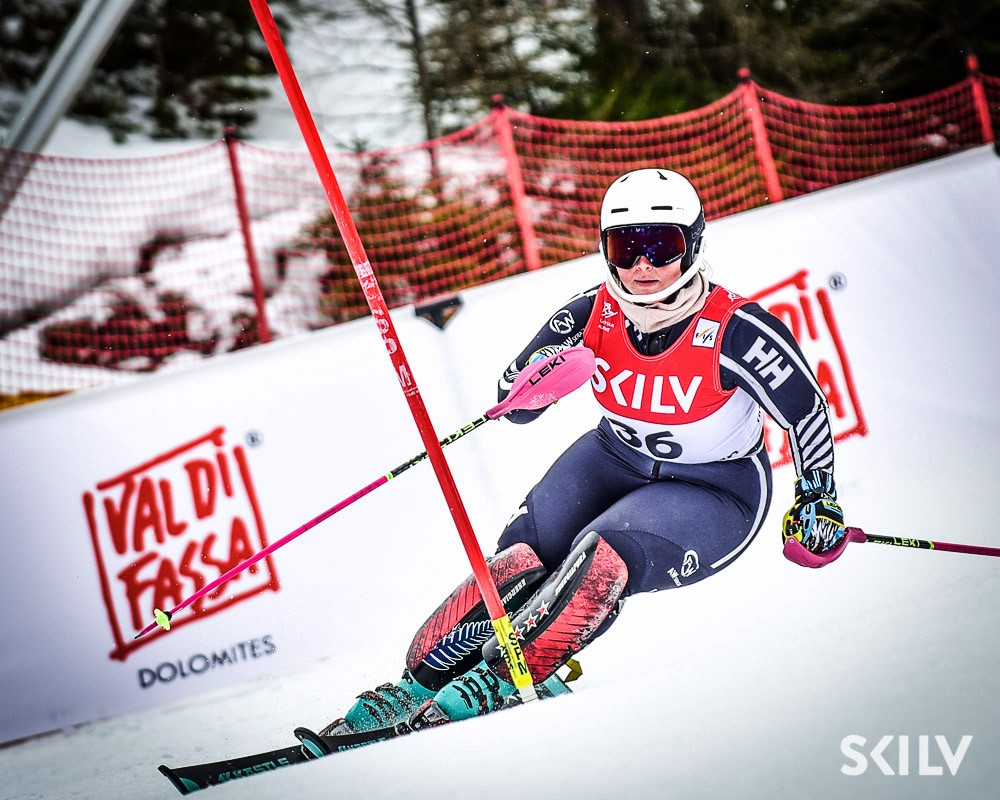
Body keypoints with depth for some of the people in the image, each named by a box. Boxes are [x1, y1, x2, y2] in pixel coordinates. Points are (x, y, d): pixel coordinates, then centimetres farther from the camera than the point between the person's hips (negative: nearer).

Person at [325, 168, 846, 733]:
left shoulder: (735, 331, -25)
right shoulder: (593, 315, -15)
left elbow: (807, 411, -9)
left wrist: (818, 501, -3)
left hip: (713, 492, -4)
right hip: (615, 460, 4)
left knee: (604, 558, -33)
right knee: (523, 559, -19)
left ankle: (501, 680, -28)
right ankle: (421, 684, -11)